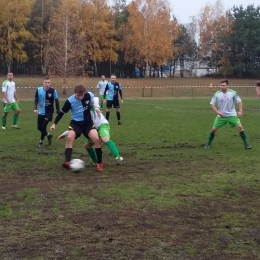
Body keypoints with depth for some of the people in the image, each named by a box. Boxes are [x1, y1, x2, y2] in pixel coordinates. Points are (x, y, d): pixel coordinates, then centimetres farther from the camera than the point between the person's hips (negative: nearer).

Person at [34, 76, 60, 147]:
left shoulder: (53, 91, -15)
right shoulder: (39, 90, -9)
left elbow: (56, 101, -4)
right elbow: (36, 100, 2)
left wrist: (58, 111, -1)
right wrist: (35, 108, -12)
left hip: (49, 112, -4)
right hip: (41, 112, 4)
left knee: (43, 126, -11)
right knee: (39, 127, 8)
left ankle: (41, 141, 12)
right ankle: (48, 135, 36)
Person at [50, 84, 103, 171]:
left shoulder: (89, 95, -16)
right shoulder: (70, 101, -19)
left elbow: (94, 100, 11)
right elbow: (62, 112, -7)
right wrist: (54, 123, -8)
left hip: (88, 122, 1)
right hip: (76, 122, -1)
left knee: (96, 139, -18)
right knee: (69, 138, -26)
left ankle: (99, 163, -4)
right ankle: (67, 162, -28)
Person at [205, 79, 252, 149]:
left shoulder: (233, 93, -11)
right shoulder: (217, 94, -10)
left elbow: (239, 101, 2)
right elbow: (212, 104, -2)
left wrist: (240, 111, -8)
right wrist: (217, 112, -15)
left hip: (232, 114, -1)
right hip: (221, 115, 1)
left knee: (240, 127, -13)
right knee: (214, 129, -1)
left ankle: (246, 144, -1)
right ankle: (208, 144, 18)